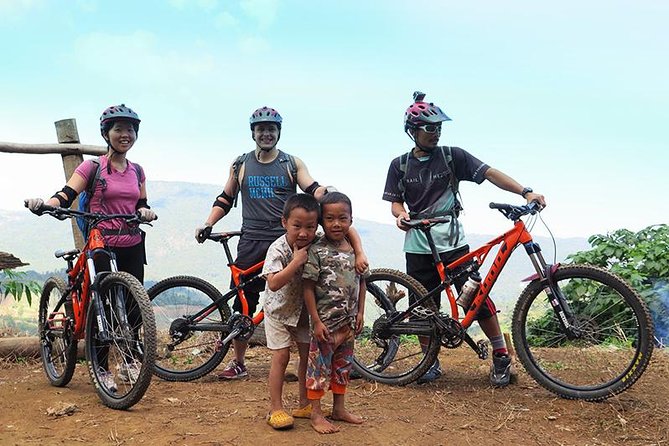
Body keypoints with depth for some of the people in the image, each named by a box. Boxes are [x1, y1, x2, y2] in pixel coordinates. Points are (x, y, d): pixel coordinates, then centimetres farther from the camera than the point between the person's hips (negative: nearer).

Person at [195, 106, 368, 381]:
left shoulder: (292, 163, 7)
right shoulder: (241, 164, 11)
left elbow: (312, 191, -3)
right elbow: (225, 199, 16)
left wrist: (327, 192, -25)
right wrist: (207, 224, 2)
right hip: (251, 243, 2)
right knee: (243, 305, 5)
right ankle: (238, 363, 18)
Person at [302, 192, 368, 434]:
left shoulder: (354, 250, 3)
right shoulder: (317, 251, -15)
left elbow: (361, 282, 12)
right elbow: (308, 287, -15)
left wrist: (360, 312, 6)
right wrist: (316, 321, -17)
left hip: (349, 322, 6)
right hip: (325, 321, -6)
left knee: (343, 364, 17)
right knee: (320, 365, 2)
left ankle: (339, 408, 32)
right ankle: (316, 413, 14)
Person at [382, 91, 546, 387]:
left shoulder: (452, 156, 0)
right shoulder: (400, 165, 5)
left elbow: (489, 173, -7)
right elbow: (395, 201, 9)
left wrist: (525, 192, -18)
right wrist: (401, 214, -15)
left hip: (452, 243, -1)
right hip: (417, 247, 2)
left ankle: (501, 356, 7)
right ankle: (431, 362, 20)